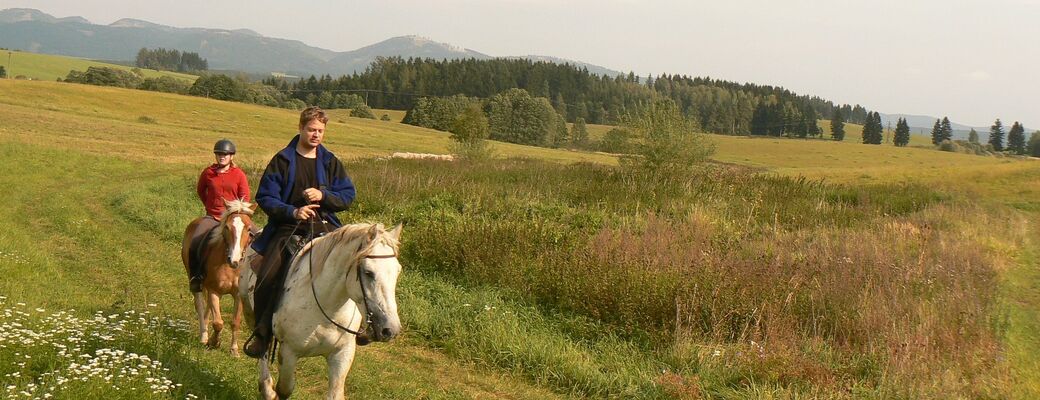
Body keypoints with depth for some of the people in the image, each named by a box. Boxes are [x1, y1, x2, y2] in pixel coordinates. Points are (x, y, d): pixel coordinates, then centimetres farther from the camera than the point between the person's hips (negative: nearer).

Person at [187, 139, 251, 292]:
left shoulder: (239, 175, 1)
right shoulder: (208, 173, 5)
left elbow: (245, 198, 2)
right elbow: (200, 190, 22)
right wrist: (209, 206, 14)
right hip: (212, 217, 1)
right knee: (195, 242, -22)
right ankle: (195, 277, -5)